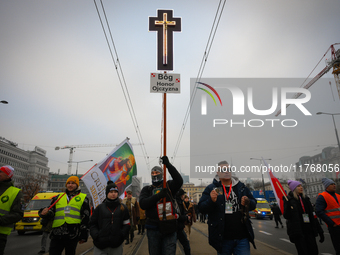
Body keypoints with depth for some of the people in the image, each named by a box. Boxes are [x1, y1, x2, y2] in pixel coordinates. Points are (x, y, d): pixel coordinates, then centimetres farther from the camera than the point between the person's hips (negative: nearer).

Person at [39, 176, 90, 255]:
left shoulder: (83, 198, 6)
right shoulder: (58, 197, 17)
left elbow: (85, 219, 4)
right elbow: (51, 213, 17)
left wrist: (84, 236, 0)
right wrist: (45, 213, -8)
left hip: (72, 236, -2)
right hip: (57, 234, 3)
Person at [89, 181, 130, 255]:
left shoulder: (123, 208, 6)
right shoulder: (100, 208, 4)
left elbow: (127, 224, 8)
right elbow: (92, 224, 7)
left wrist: (122, 235, -7)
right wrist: (96, 236, -7)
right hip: (100, 245, -1)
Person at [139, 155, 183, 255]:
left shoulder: (169, 186, 5)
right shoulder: (147, 189, 9)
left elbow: (179, 181, -15)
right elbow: (142, 204, -7)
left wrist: (168, 164, -21)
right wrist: (158, 195, -19)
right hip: (153, 228, 2)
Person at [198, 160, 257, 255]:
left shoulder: (241, 186, 8)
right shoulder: (211, 188, -1)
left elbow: (253, 204, 14)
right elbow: (201, 208, -5)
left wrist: (248, 202, -9)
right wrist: (211, 200, -24)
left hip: (242, 237, 2)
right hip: (223, 238, -2)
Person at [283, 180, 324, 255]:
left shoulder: (305, 199, 13)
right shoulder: (289, 200, -5)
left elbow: (312, 215, 15)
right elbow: (286, 216, -12)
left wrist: (320, 231, 11)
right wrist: (287, 205, -28)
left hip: (309, 230, 6)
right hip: (297, 231, -6)